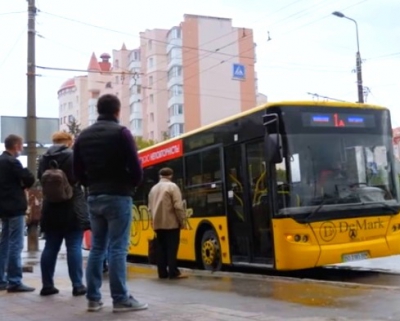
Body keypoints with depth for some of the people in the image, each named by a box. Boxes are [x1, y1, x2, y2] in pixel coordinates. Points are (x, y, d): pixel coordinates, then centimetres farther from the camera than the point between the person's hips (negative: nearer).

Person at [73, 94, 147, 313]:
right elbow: (135, 167, -11)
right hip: (118, 197, -6)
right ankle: (121, 299, -2)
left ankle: (93, 298, 11)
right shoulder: (121, 132, -8)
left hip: (94, 198, 6)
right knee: (118, 249, -5)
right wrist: (132, 184, 7)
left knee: (97, 248, 10)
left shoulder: (83, 136, 10)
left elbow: (78, 171, 12)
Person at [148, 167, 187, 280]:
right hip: (171, 223, -6)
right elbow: (178, 206, -13)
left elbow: (150, 207, 15)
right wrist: (182, 221, -6)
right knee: (172, 248, -5)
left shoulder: (153, 188, 13)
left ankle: (162, 272, 7)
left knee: (161, 248, 7)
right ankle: (173, 272, -6)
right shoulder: (172, 186, -6)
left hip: (157, 224, 6)